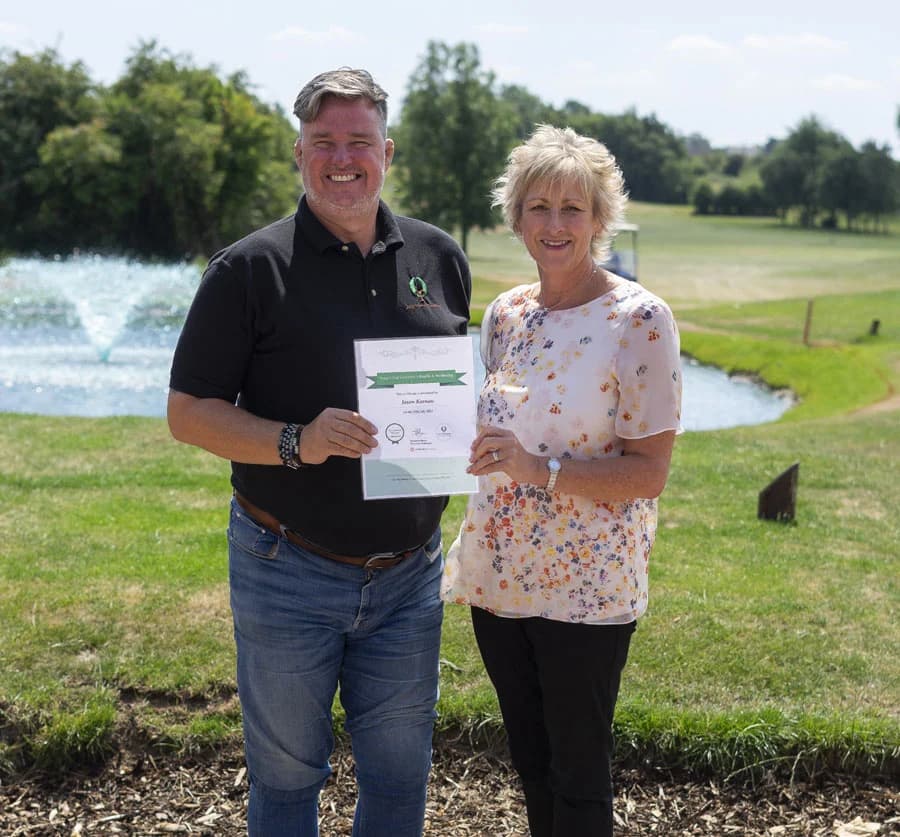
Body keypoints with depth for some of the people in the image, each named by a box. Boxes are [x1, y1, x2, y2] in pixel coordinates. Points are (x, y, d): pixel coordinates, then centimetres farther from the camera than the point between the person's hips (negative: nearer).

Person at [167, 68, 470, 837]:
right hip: (290, 572, -3)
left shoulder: (439, 259, 4)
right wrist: (295, 443, -24)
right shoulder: (250, 269, -8)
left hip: (408, 571, 3)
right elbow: (188, 412, -8)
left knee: (400, 774, 15)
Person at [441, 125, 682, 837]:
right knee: (530, 763, 18)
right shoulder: (505, 315, 6)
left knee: (578, 777, 7)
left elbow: (650, 472, -15)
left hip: (585, 587, -5)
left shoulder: (639, 319, -12)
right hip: (498, 576, 6)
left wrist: (540, 469, -27)